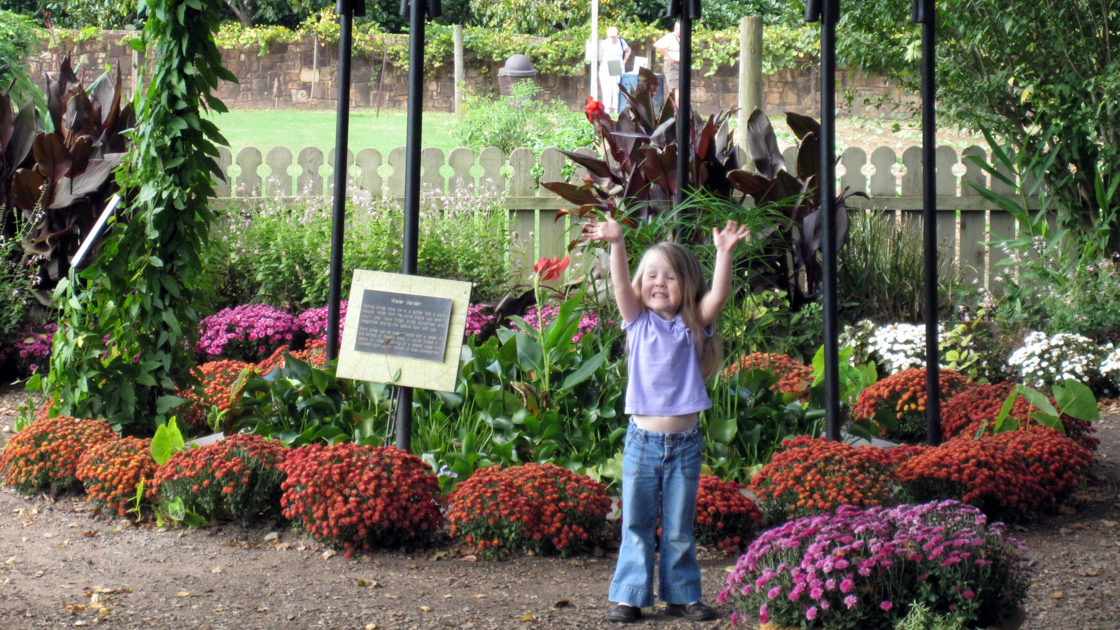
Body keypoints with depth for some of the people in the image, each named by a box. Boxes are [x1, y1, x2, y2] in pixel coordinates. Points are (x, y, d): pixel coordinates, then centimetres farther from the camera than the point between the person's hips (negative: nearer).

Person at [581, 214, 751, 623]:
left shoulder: (693, 326, 4)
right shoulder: (639, 323, 3)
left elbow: (718, 295, -11)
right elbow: (620, 286, -11)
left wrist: (723, 252, -24)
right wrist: (615, 244, -27)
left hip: (685, 443, 0)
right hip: (642, 439, 0)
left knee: (679, 529, 8)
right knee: (636, 525, 4)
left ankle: (681, 595, 16)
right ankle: (629, 596, 10)